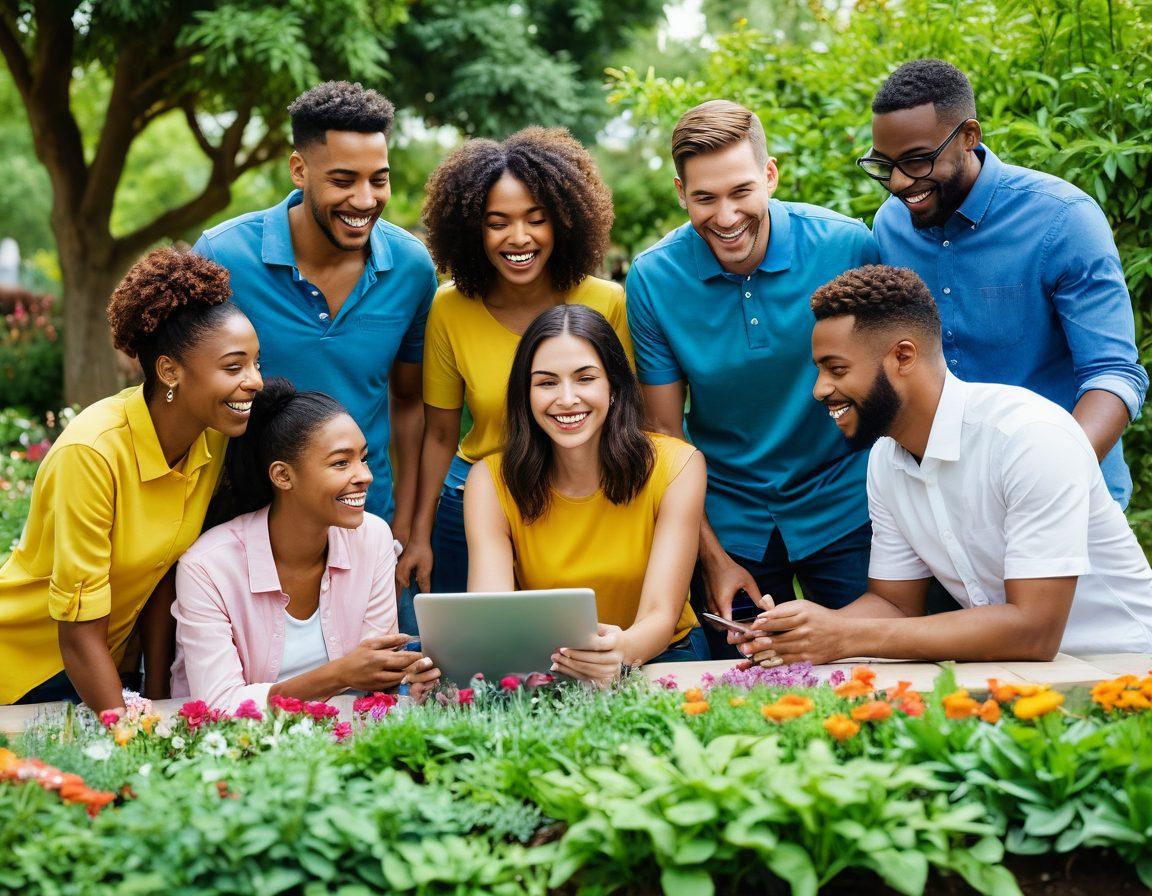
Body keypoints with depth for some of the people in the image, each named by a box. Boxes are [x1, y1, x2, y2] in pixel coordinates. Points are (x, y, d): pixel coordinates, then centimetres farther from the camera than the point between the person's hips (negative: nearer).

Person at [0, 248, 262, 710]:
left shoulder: (213, 439, -11)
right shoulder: (91, 452, -29)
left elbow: (164, 572, 0)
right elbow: (80, 634, -25)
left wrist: (156, 695, -2)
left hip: (110, 659, 5)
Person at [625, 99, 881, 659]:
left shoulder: (847, 246, -14)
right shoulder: (652, 278, -11)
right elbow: (665, 435, -4)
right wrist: (710, 554, -7)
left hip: (842, 510, -1)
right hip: (730, 525, 1)